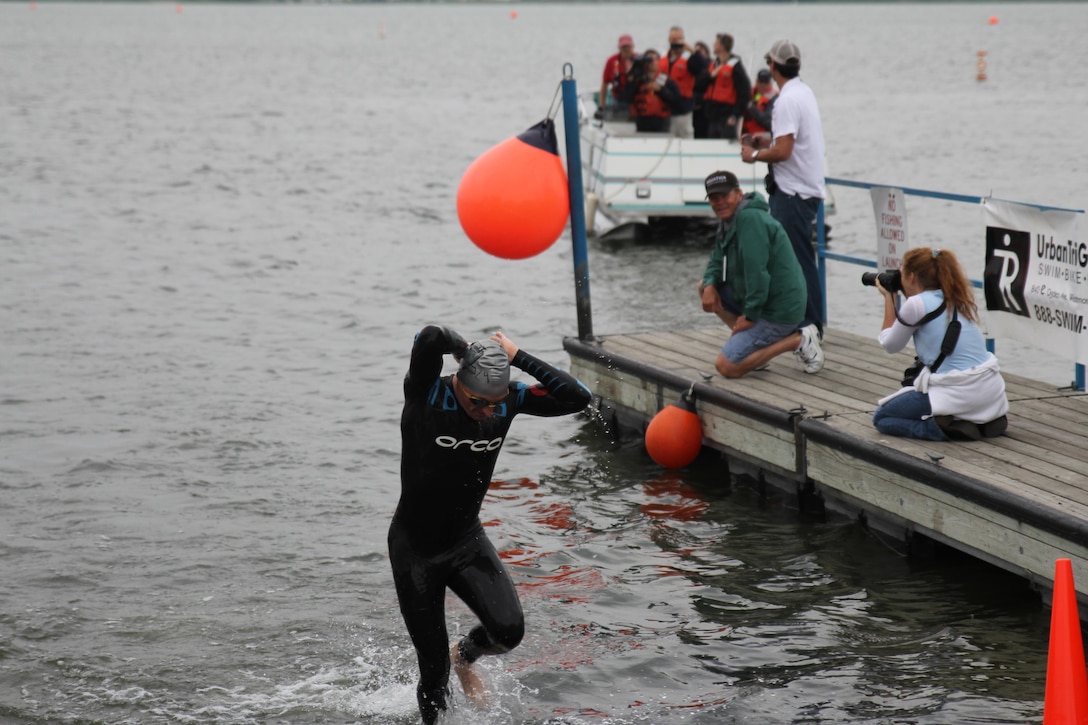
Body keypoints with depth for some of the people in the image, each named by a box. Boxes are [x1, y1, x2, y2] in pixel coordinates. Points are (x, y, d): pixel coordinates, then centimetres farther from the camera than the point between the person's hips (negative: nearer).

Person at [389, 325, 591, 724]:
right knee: (434, 672, 1)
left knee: (509, 630, -18)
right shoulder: (427, 394, -22)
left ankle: (464, 658, 18)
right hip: (415, 548, -3)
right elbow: (430, 338, -42)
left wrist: (518, 357, -18)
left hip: (468, 541, 4)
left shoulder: (509, 399, -9)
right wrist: (462, 347, -21)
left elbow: (577, 397, -17)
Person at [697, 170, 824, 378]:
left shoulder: (750, 218, -22)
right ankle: (755, 342, 11)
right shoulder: (728, 222, 12)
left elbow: (756, 271, -26)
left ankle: (797, 341, -5)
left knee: (725, 367, -12)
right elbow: (716, 263, 16)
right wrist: (709, 285, -7)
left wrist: (750, 315, -20)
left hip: (778, 310, -10)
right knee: (705, 286, 15)